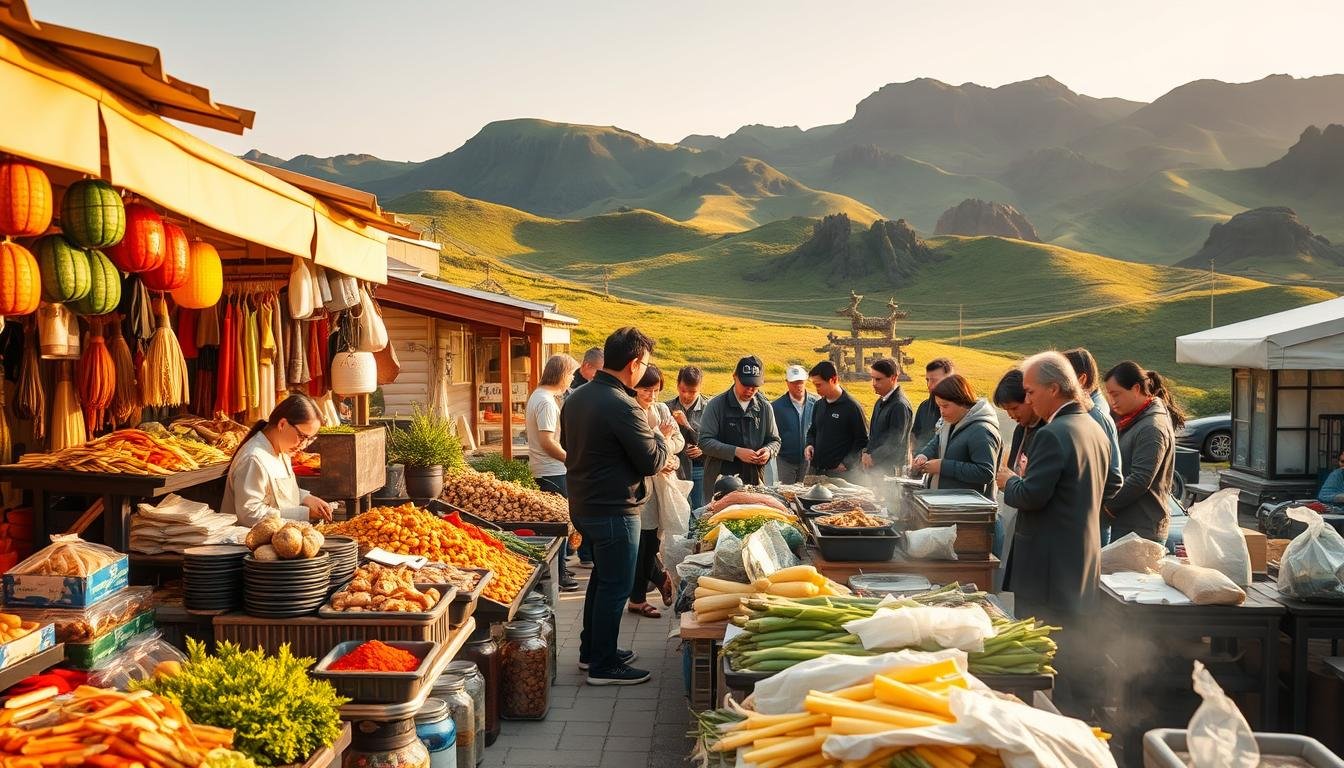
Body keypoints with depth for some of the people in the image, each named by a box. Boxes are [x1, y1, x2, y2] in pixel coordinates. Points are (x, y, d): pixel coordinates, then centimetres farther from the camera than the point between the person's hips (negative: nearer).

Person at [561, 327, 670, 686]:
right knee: (615, 586, 3)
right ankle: (603, 666, 13)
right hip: (614, 511, -9)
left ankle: (591, 650, 34)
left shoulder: (576, 397, 5)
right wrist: (662, 438, 1)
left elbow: (568, 444, 18)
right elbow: (652, 461, -18)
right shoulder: (622, 406, -23)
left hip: (583, 505, 9)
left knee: (601, 576, 22)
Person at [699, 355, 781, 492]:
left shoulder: (765, 407, 7)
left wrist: (768, 451, -7)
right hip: (720, 480, -3)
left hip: (754, 481, 3)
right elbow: (705, 442, -9)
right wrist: (736, 451, -18)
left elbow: (774, 440, 16)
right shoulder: (716, 405, -3)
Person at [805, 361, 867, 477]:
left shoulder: (852, 406, -9)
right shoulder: (818, 405, 12)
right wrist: (810, 445, 4)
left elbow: (863, 441, -8)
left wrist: (846, 464, -14)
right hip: (816, 470, 6)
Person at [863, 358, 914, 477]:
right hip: (875, 467, 9)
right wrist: (866, 453, 2)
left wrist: (872, 458, -13)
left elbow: (895, 443, -19)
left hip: (891, 469, -9)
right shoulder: (880, 402, 14)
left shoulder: (900, 406, -17)